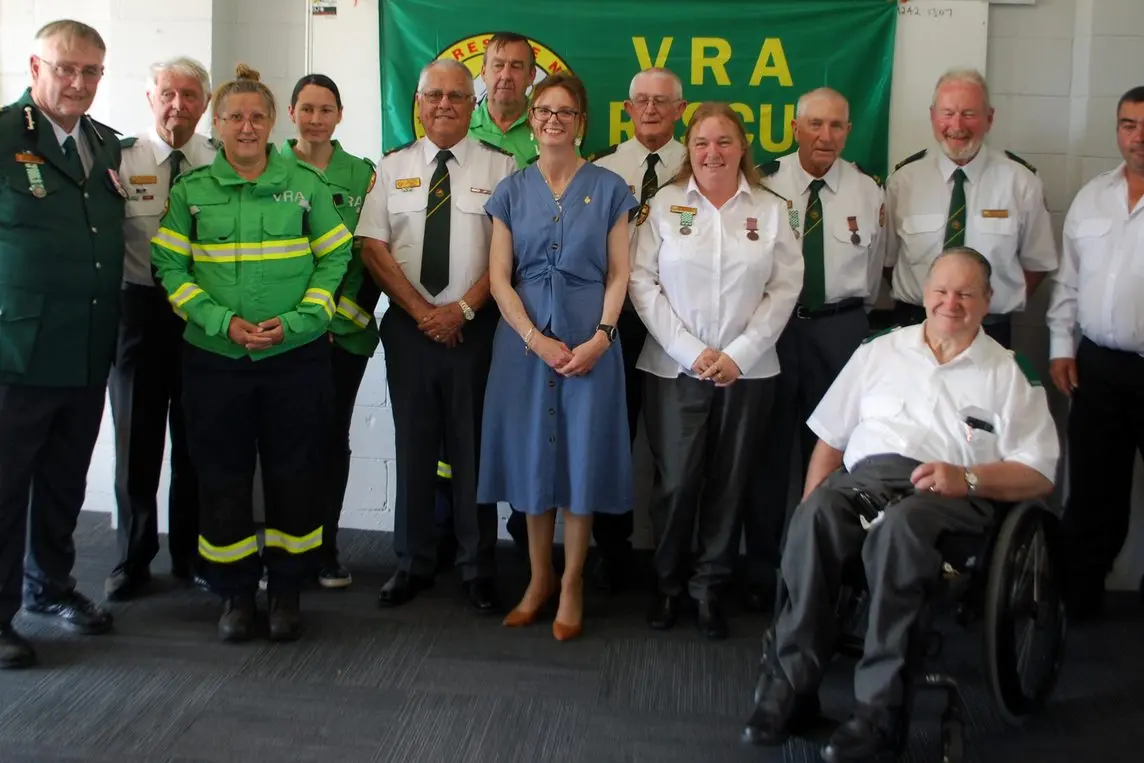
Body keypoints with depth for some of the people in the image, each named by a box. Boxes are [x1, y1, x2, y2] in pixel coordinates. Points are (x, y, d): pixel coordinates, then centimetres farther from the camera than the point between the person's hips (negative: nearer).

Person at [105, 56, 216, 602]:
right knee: (137, 438, 9)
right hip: (139, 308, -1)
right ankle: (133, 560, 23)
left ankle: (191, 554, 25)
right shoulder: (121, 158, -5)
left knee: (196, 439, 10)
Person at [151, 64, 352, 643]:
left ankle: (287, 590, 21)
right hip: (214, 360, 1)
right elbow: (172, 269, 2)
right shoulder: (190, 191, 4)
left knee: (295, 475, 5)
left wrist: (295, 321, -11)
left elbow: (334, 259, 2)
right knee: (222, 479, 6)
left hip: (295, 358, 0)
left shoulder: (306, 184, 3)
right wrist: (224, 321, -13)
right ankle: (234, 593, 21)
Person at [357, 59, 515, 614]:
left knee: (474, 447, 3)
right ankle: (413, 564, 20)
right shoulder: (393, 168, 8)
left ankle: (479, 569, 14)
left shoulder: (499, 167, 2)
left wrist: (461, 309, -12)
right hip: (408, 326, 2)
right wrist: (421, 310, -8)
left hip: (475, 327, -2)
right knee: (413, 446, 8)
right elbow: (373, 247, 1)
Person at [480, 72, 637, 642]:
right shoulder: (512, 192, 7)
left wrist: (600, 337, -11)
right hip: (524, 340, 1)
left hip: (589, 342, -1)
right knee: (532, 455, 6)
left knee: (581, 458, 3)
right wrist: (535, 338, -10)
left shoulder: (608, 188, 4)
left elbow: (618, 274, 2)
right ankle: (538, 577, 22)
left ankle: (571, 584, 16)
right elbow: (499, 278, 2)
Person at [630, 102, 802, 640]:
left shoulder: (770, 210, 6)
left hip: (748, 370, 1)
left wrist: (740, 353, -9)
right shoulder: (665, 204, 3)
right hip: (674, 368, -1)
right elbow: (643, 282, -3)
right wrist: (690, 351, -11)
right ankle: (667, 582, 19)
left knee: (729, 482, 6)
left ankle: (709, 585, 21)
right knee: (676, 481, -2)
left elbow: (785, 288, 2)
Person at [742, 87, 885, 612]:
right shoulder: (764, 184, -3)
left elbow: (873, 270, 12)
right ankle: (760, 573, 17)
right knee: (768, 454, 5)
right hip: (771, 326, -1)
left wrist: (852, 320, 14)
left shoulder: (867, 191, 4)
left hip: (839, 328, 2)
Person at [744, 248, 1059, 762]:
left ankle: (880, 708, -34)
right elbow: (830, 440, 20)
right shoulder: (880, 352, 24)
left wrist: (967, 478, -11)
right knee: (816, 514, -34)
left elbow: (1038, 474, 7)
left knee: (898, 525, -39)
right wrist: (809, 506, 3)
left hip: (952, 496, -2)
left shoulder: (1010, 374, 16)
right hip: (865, 474, 3)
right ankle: (791, 685, -29)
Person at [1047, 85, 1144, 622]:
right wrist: (1061, 345, 8)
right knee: (1092, 492, 13)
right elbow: (1067, 279, 14)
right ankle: (1079, 597, 24)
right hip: (1097, 365, 4)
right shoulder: (1091, 196, 10)